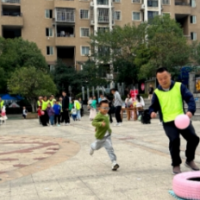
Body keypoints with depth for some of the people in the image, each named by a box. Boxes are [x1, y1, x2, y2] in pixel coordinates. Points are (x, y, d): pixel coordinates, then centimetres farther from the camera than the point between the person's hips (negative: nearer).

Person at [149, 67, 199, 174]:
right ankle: (176, 165, 4)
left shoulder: (179, 86, 2)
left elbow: (190, 98, -3)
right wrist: (152, 112, -14)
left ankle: (190, 160, 24)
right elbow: (153, 106, 10)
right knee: (174, 140, -18)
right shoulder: (157, 92, 3)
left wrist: (191, 110, -21)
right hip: (168, 122, -1)